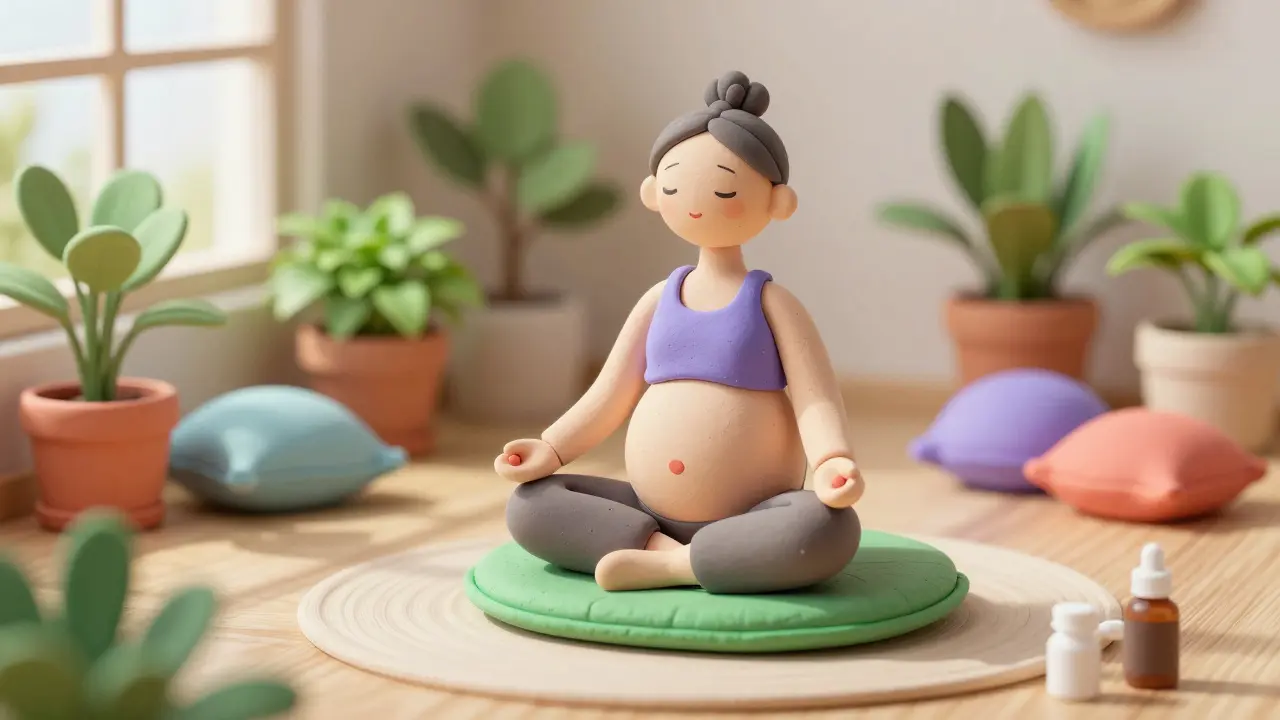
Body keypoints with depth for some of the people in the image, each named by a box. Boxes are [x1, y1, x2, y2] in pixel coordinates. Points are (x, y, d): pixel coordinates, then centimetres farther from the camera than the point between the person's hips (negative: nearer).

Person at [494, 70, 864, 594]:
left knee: (828, 528, -37)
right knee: (528, 506, -12)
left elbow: (817, 401, -12)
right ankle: (667, 548, -20)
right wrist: (550, 449, -5)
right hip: (651, 508, 4)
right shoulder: (659, 300, 8)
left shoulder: (772, 303, -4)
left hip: (750, 518, -4)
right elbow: (611, 395, 10)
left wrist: (832, 463, -32)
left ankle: (668, 565, -26)